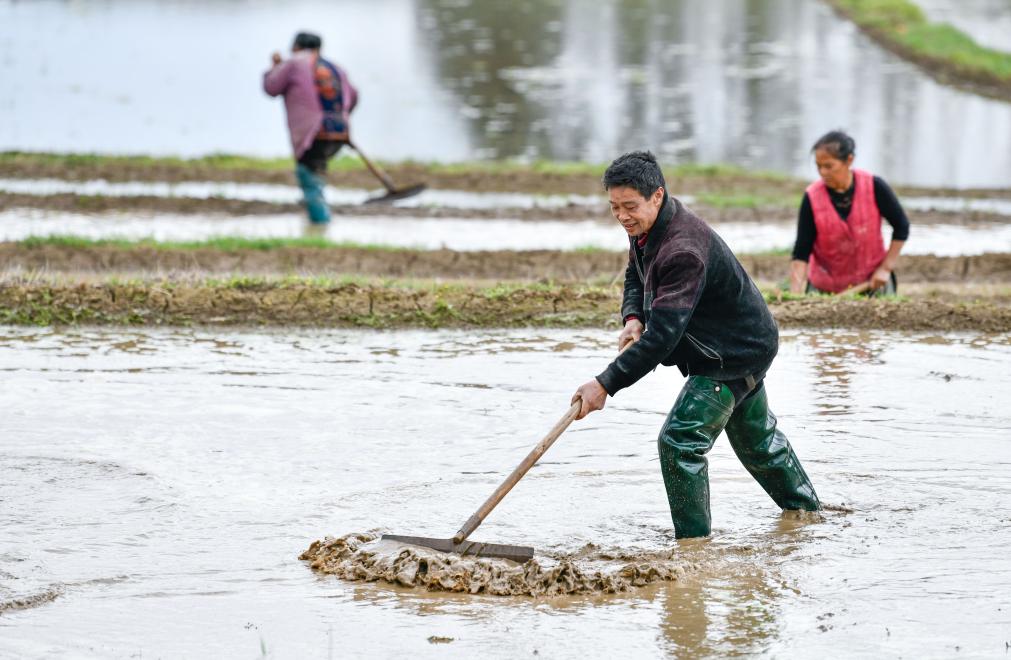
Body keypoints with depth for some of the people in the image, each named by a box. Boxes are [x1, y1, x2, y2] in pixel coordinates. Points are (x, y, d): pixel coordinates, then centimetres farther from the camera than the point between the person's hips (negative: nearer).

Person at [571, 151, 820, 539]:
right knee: (756, 437, 27)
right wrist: (633, 318, -8)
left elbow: (662, 336, -39)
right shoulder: (645, 229, -5)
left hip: (737, 354, -11)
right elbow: (636, 277, 15)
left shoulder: (683, 251, -35)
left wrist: (606, 384, -41)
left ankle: (694, 541, -9)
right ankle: (805, 507, 48)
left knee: (680, 441, -18)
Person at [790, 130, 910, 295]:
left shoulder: (874, 187, -14)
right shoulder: (812, 198, -15)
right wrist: (795, 293, -25)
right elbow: (801, 253, -13)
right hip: (826, 287, 0)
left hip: (871, 282, 0)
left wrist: (886, 268, -8)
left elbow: (901, 227, -2)